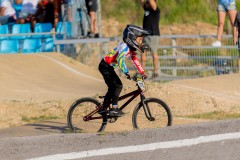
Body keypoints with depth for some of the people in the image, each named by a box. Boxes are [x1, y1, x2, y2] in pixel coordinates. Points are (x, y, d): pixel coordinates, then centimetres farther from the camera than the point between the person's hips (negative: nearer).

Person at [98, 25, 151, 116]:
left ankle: (103, 109, 21)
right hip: (105, 66, -10)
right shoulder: (124, 47, -22)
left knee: (113, 87, 14)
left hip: (109, 67, 10)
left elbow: (135, 61, 11)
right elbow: (120, 59, -35)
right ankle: (114, 109, -15)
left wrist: (142, 73, 5)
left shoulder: (131, 48, 7)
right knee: (118, 85, -15)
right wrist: (126, 73, -43)